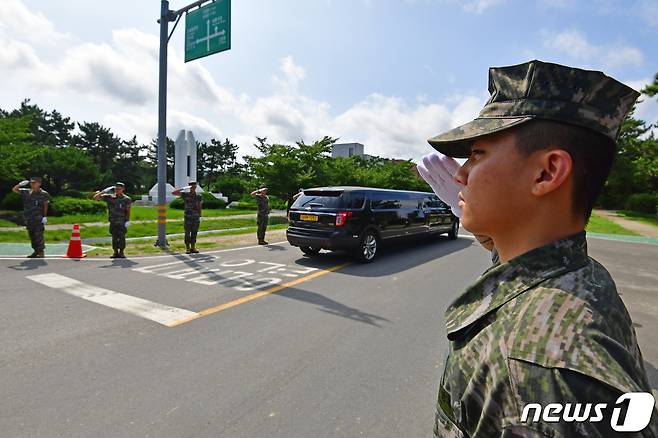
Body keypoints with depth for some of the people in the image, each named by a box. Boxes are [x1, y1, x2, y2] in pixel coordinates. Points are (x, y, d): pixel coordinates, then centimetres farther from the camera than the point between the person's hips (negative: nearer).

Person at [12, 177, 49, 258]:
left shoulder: (43, 194, -3)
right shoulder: (26, 192, 10)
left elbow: (45, 206, -3)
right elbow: (14, 189, 15)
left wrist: (45, 216, -8)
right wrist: (21, 184, -1)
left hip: (39, 219, -6)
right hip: (29, 219, 6)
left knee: (38, 235, -7)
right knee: (32, 236, 11)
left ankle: (41, 252, -3)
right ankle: (36, 251, 20)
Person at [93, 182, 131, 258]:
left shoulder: (126, 199, -1)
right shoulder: (109, 197, 6)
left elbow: (128, 211, -1)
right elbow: (96, 197, 8)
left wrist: (128, 221, -8)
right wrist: (104, 191, -2)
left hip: (122, 222, -3)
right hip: (113, 222, 3)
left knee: (121, 237, -4)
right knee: (114, 237, 6)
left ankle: (121, 252, 5)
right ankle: (116, 253, 13)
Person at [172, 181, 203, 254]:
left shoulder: (198, 196, 7)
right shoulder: (185, 194, 0)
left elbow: (200, 207, 10)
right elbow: (173, 193, -6)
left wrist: (200, 216, 6)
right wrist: (183, 188, -12)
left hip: (196, 218, 2)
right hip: (187, 217, -2)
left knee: (194, 233, 5)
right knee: (187, 233, 0)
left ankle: (193, 248, 12)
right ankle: (187, 248, 6)